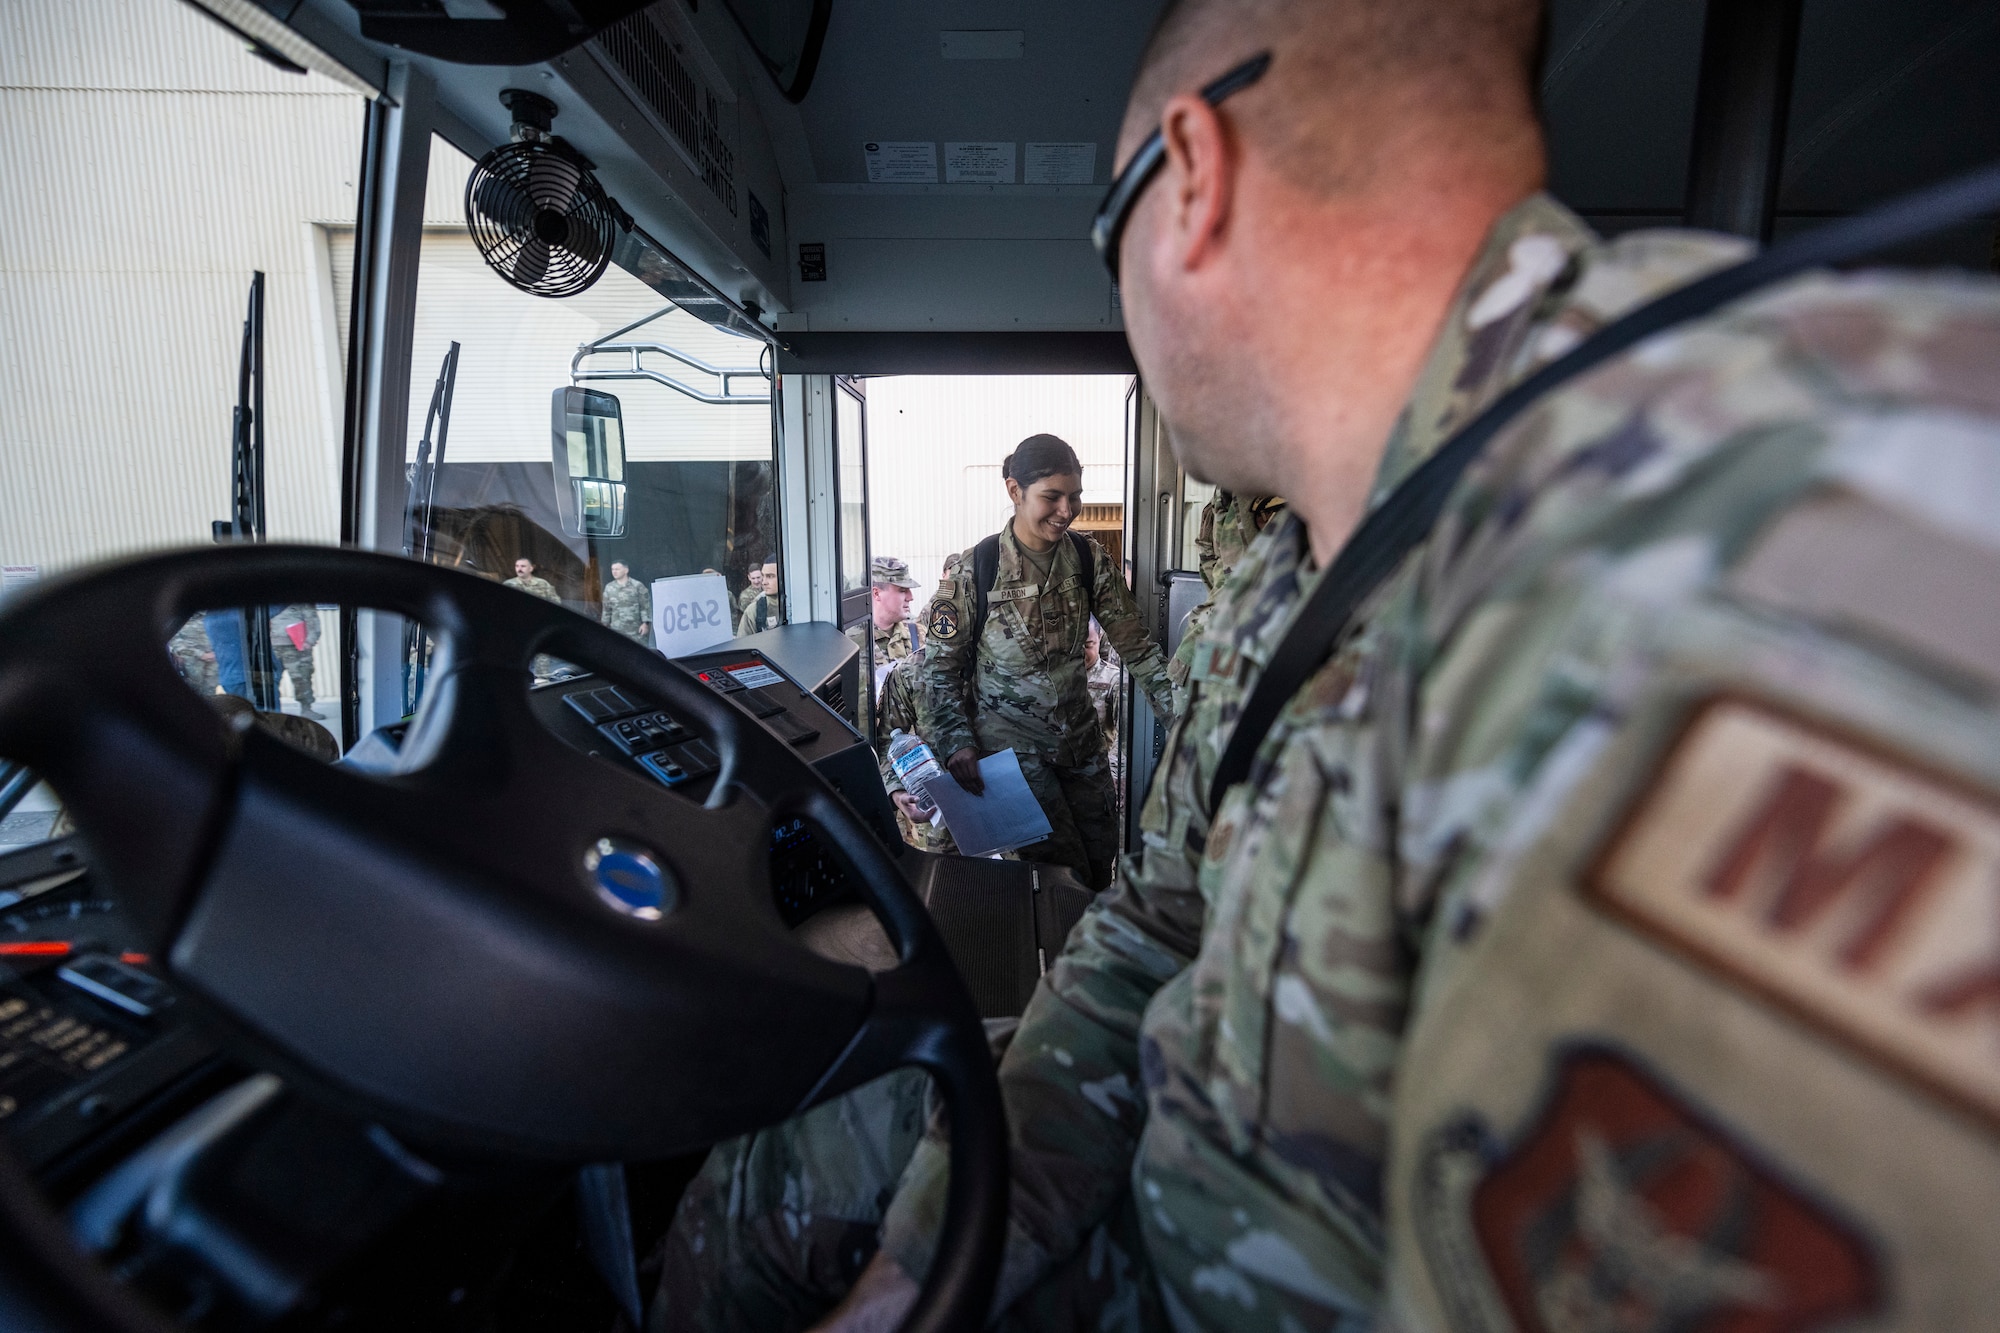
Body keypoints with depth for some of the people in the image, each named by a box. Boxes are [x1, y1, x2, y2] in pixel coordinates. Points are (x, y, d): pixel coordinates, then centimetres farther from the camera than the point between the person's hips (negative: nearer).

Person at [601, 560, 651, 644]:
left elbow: (645, 606, -3)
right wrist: (605, 625, 14)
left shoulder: (637, 586, -2)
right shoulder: (609, 588, 10)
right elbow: (606, 609, 16)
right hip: (617, 630, 3)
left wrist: (645, 623, -11)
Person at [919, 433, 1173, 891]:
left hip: (1080, 733, 4)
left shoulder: (1090, 560, -3)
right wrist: (957, 743, -15)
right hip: (1011, 740, -4)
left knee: (1102, 860, 14)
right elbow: (942, 665, -7)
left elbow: (1135, 643, -1)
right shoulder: (975, 569, -14)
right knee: (1062, 870, -4)